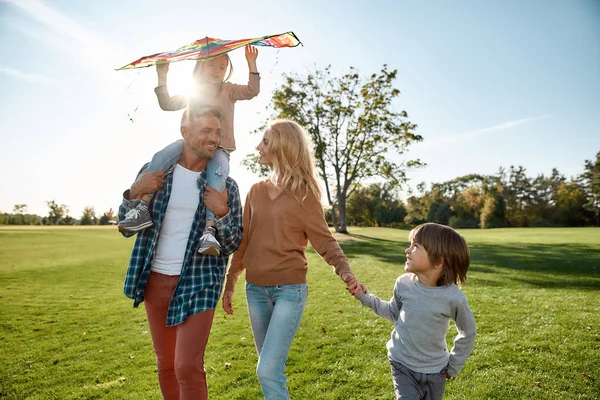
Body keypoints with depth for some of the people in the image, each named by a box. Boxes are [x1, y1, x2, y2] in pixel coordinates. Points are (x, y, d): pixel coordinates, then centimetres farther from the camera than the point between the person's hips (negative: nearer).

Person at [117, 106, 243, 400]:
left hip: (199, 283, -2)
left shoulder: (225, 186, -5)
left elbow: (232, 246, -3)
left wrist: (221, 213, -23)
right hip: (156, 280, 3)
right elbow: (127, 229, 3)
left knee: (188, 367, -6)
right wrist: (135, 192, -16)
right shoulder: (153, 171, -1)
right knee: (165, 363, 16)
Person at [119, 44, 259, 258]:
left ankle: (209, 229, -47)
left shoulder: (229, 90, 11)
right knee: (160, 157, -24)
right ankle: (144, 208, -28)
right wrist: (162, 77, 1)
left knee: (217, 174, -37)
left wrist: (251, 65, -14)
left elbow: (252, 91, -4)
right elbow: (167, 104, 10)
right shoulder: (193, 92, 17)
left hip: (220, 147, -3)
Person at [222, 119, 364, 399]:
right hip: (255, 289, 5)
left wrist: (345, 272, -24)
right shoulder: (256, 192, 7)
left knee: (268, 370, -10)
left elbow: (324, 241, -7)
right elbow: (243, 242, 12)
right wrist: (230, 283, 14)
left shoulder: (303, 193, -7)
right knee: (270, 367, 16)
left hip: (289, 289, -5)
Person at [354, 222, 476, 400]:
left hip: (434, 370, 0)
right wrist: (366, 298, -6)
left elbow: (468, 332, -4)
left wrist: (454, 366, 4)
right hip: (402, 364, 1)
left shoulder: (453, 298, -24)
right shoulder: (403, 284, -16)